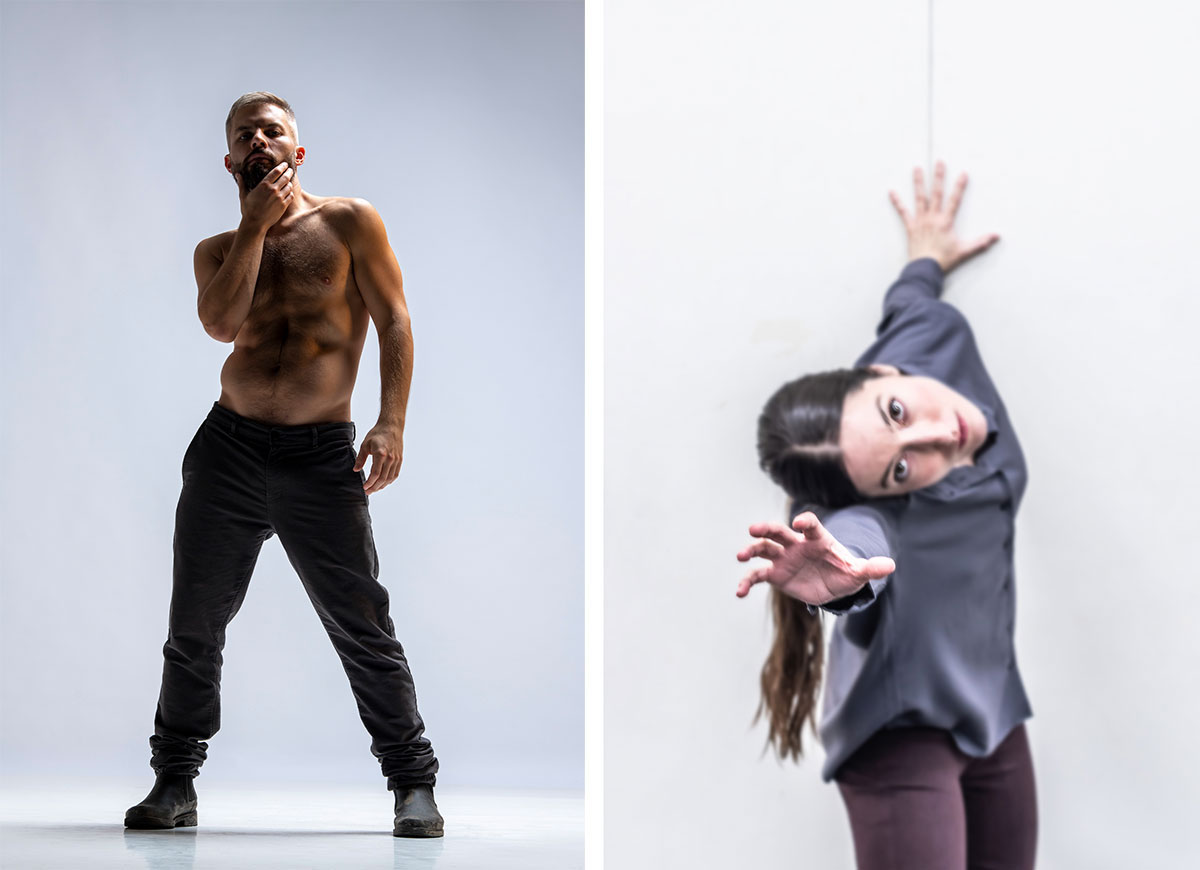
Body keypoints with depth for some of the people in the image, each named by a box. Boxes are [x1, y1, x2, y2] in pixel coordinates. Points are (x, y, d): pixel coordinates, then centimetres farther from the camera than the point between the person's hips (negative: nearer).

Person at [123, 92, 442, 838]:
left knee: (364, 629, -3)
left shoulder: (350, 223, 4)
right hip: (230, 447, 3)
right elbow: (221, 322, -7)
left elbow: (393, 320, -1)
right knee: (195, 624, 4)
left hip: (321, 455, -3)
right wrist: (257, 223, -8)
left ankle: (414, 783, 5)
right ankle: (175, 782, 15)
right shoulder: (218, 251, 14)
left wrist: (392, 422, -12)